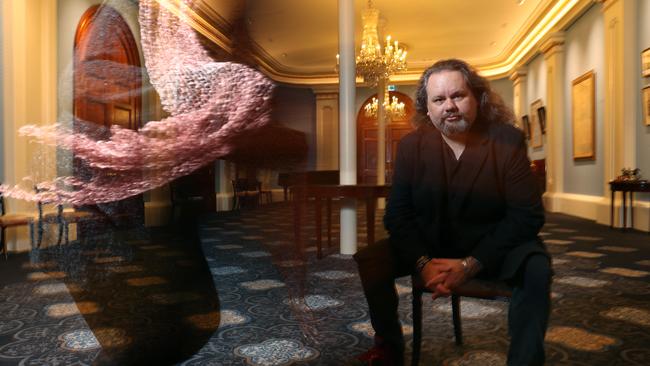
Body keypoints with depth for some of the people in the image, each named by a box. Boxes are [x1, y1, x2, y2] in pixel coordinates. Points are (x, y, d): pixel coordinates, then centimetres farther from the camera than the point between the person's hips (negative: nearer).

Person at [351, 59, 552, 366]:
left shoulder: (508, 141, -12)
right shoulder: (411, 145, -6)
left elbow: (528, 215, -17)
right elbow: (397, 214, -7)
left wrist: (471, 264, -25)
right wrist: (423, 263, -24)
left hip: (491, 247, -2)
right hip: (429, 243, 2)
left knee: (536, 267, -32)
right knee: (369, 261, -15)